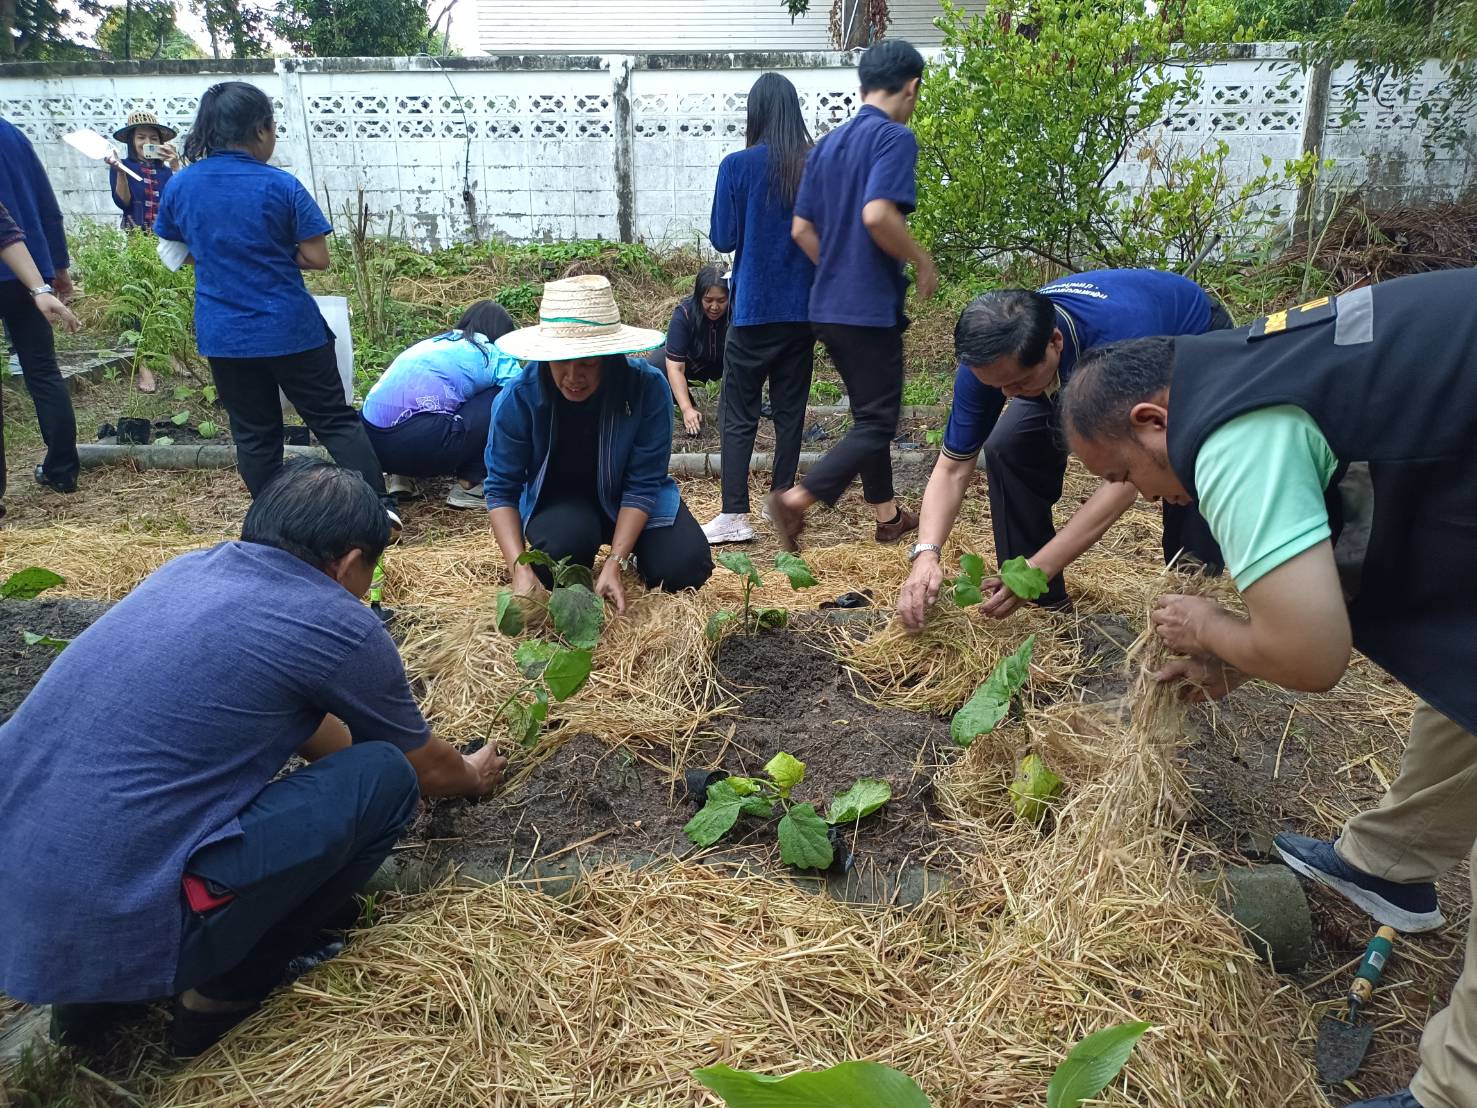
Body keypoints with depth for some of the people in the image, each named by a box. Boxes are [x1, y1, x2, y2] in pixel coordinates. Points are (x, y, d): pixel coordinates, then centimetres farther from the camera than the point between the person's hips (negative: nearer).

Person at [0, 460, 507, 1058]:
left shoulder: (187, 568, 12)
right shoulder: (339, 626, -8)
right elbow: (428, 769, 12)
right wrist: (472, 775, 34)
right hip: (108, 921, -8)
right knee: (385, 777, 0)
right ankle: (225, 986, 11)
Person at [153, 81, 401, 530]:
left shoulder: (179, 185, 2)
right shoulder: (281, 186, -11)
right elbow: (317, 258, -11)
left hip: (223, 336, 4)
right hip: (291, 330, -3)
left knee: (254, 434, 13)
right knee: (336, 421, 6)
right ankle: (380, 506, 1)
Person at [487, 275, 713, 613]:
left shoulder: (648, 386, -27)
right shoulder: (519, 397, -25)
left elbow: (643, 483, -21)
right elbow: (501, 489, -18)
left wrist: (614, 562, -30)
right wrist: (521, 571, -32)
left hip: (624, 496, 1)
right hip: (557, 502, -1)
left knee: (686, 567, -20)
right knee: (564, 539, -35)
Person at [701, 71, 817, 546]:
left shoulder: (738, 166, -9)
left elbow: (723, 238, -6)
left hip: (754, 309, -3)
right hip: (803, 309, 4)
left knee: (738, 414, 2)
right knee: (790, 410, 12)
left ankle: (735, 515, -3)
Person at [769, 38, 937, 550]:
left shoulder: (827, 143, 13)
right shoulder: (895, 137, -11)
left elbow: (802, 228, 11)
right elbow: (877, 215, -25)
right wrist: (923, 261, -11)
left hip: (828, 306, 8)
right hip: (871, 307, -8)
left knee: (869, 412, 18)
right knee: (877, 423, -1)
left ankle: (888, 515, 27)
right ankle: (796, 500, -13)